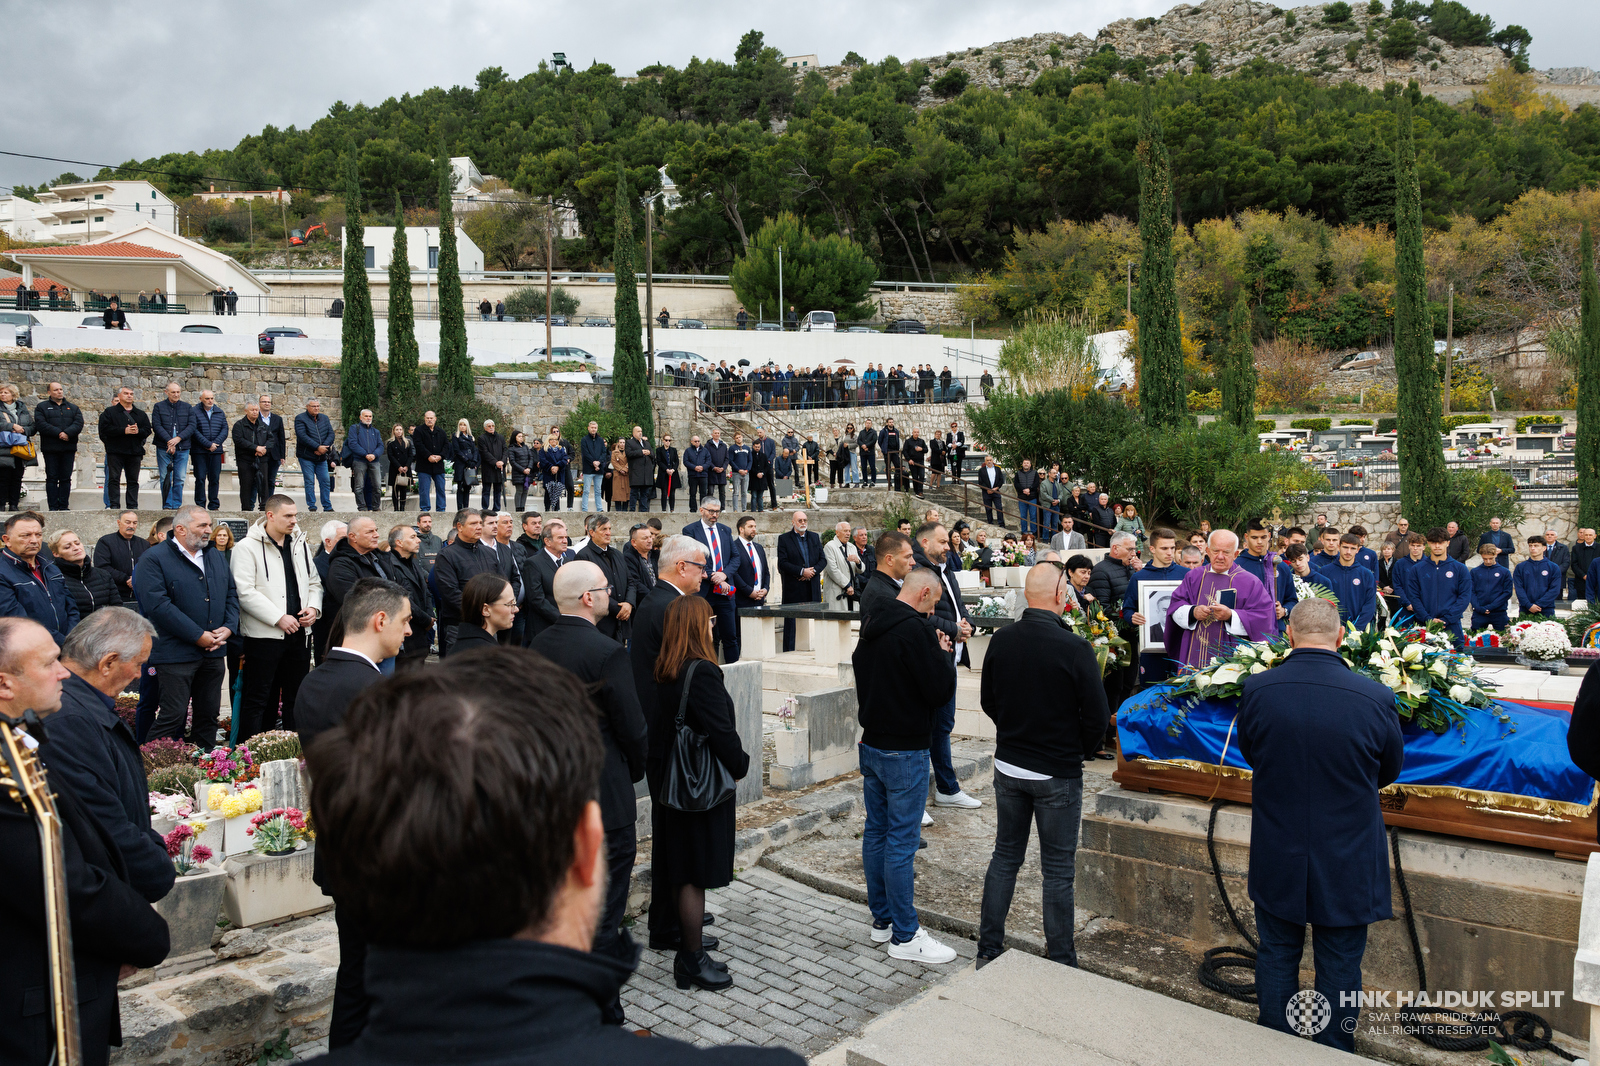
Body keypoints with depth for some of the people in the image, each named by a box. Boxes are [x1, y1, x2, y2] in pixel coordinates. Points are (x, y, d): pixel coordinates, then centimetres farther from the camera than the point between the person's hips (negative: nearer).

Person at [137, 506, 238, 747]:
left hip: (214, 651, 7)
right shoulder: (154, 559, -7)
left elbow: (232, 594, 18)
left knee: (209, 714, 12)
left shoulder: (215, 555, 15)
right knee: (173, 716, -6)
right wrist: (198, 636, -17)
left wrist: (228, 628, -1)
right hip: (177, 653, -6)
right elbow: (157, 604, -17)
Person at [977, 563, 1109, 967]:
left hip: (1008, 766, 5)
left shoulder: (1001, 640, -5)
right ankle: (1061, 963, 18)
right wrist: (1076, 751, 6)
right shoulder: (1074, 648, -19)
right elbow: (1097, 717, -13)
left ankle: (988, 950, 24)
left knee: (1005, 857, 17)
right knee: (1057, 871, 8)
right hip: (1057, 773, -4)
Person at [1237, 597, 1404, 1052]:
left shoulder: (1256, 689, -14)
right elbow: (1391, 770, 1)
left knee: (1276, 957, 18)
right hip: (1348, 862, -1)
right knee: (1339, 967, 14)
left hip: (1277, 858, 1)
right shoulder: (1376, 698, -17)